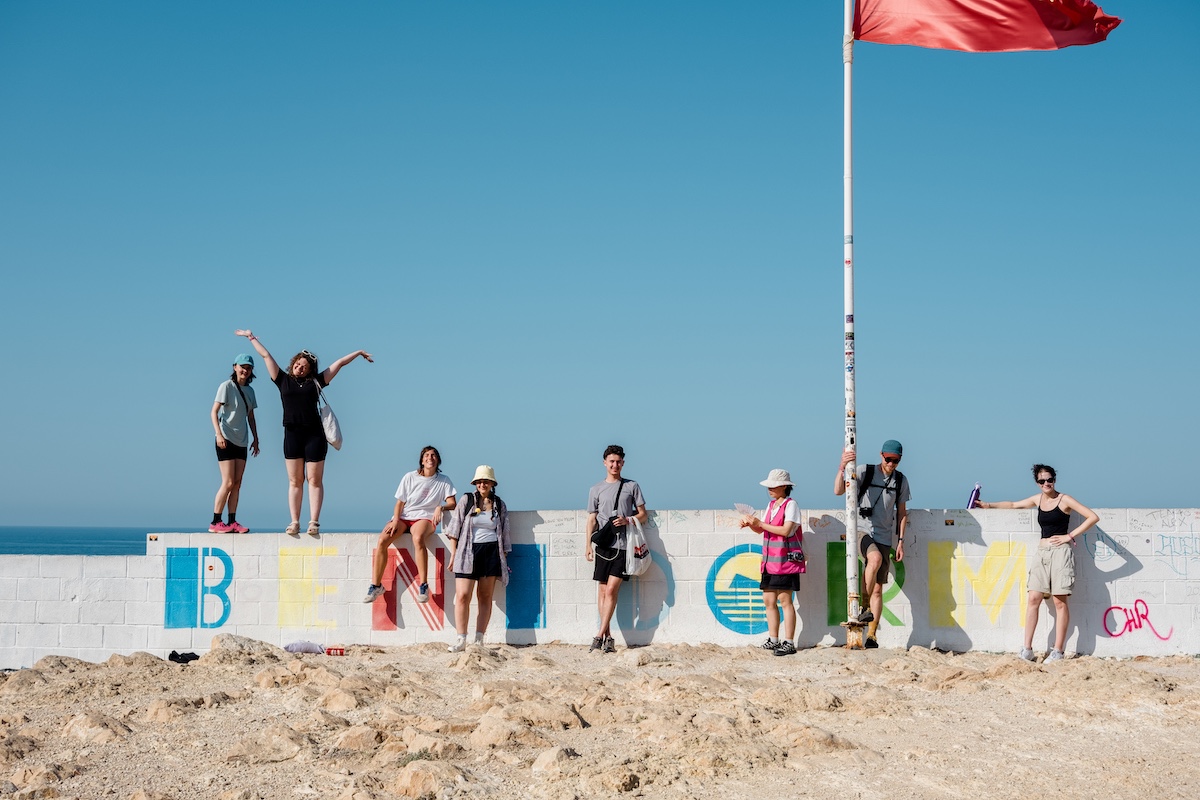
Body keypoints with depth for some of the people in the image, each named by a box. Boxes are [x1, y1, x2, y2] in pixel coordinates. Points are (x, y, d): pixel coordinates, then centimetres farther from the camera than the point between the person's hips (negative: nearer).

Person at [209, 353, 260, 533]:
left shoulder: (249, 390, 13)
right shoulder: (227, 386, -7)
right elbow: (214, 412, -11)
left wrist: (255, 438, 17)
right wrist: (219, 434, -22)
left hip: (242, 442, 7)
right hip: (226, 440, -7)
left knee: (237, 483, 5)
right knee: (228, 482, -11)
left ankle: (232, 522, 8)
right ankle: (215, 523, -7)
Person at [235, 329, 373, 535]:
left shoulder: (315, 382, 11)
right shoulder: (284, 380, 13)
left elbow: (338, 363, 18)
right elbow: (266, 356, 19)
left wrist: (359, 352, 24)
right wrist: (251, 337, 27)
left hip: (314, 435, -1)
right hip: (292, 434, 1)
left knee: (315, 480, -2)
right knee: (295, 481, 2)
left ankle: (314, 522, -3)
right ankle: (294, 522, 2)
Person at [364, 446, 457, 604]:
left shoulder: (443, 481, 8)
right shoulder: (410, 478, 9)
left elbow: (452, 504, 1)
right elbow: (400, 503, 8)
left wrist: (441, 508, -21)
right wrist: (396, 520, -9)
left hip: (425, 518, -2)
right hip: (404, 517, 2)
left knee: (418, 538, -40)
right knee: (382, 540, -27)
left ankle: (423, 585, -37)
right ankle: (376, 585, -18)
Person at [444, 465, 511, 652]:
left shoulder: (499, 505, 11)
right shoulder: (466, 500, 6)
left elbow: (504, 534, 15)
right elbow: (455, 528, 6)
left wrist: (504, 558, 9)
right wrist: (453, 553, 1)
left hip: (491, 552, 2)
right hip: (467, 552, -2)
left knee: (485, 597, 2)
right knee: (462, 596, -12)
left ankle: (479, 640, 4)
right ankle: (461, 639, -12)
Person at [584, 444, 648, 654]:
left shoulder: (632, 486, 9)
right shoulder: (596, 490, 12)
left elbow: (643, 514, 10)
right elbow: (592, 519, 12)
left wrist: (627, 520, -10)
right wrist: (588, 544, 2)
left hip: (623, 545, -2)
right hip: (603, 544, 2)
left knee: (612, 589, -11)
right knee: (603, 590, 1)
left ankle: (600, 635, -10)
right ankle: (608, 637, 6)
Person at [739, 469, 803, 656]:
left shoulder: (790, 505, -8)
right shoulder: (771, 505, 17)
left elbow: (786, 530, -20)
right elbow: (761, 530, 19)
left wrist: (760, 523, -17)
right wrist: (751, 524, -2)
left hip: (785, 561, -8)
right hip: (769, 561, 8)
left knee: (784, 599, -7)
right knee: (769, 600, 8)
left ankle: (789, 643, -5)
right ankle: (773, 639, 16)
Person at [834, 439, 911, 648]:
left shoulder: (901, 481, 9)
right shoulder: (864, 471, -3)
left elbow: (902, 512, 16)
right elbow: (838, 491, -13)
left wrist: (901, 541, 9)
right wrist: (842, 467, -28)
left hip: (884, 538, 4)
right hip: (861, 531, -4)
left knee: (878, 589, 1)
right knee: (875, 558, -36)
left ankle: (871, 635, 5)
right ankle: (863, 606, -25)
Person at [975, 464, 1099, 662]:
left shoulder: (1064, 500, -4)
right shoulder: (1037, 499, 13)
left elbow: (1093, 517, -9)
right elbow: (1014, 504, 31)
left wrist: (1070, 536, -9)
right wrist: (988, 505, 32)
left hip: (1060, 552, -5)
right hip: (1041, 552, 5)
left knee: (1060, 601, -6)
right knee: (1033, 599, -4)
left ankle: (1058, 651, -4)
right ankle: (1027, 649, -5)